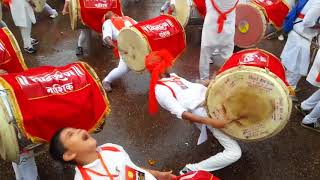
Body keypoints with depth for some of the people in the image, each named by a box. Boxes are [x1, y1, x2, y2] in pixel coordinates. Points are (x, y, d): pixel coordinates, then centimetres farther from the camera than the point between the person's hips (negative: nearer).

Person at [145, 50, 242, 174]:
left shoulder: (171, 76, 10)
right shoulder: (161, 90, -19)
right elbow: (182, 114, -27)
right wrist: (212, 122, -34)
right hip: (204, 111, -9)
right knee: (234, 153, -15)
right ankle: (191, 169, -7)